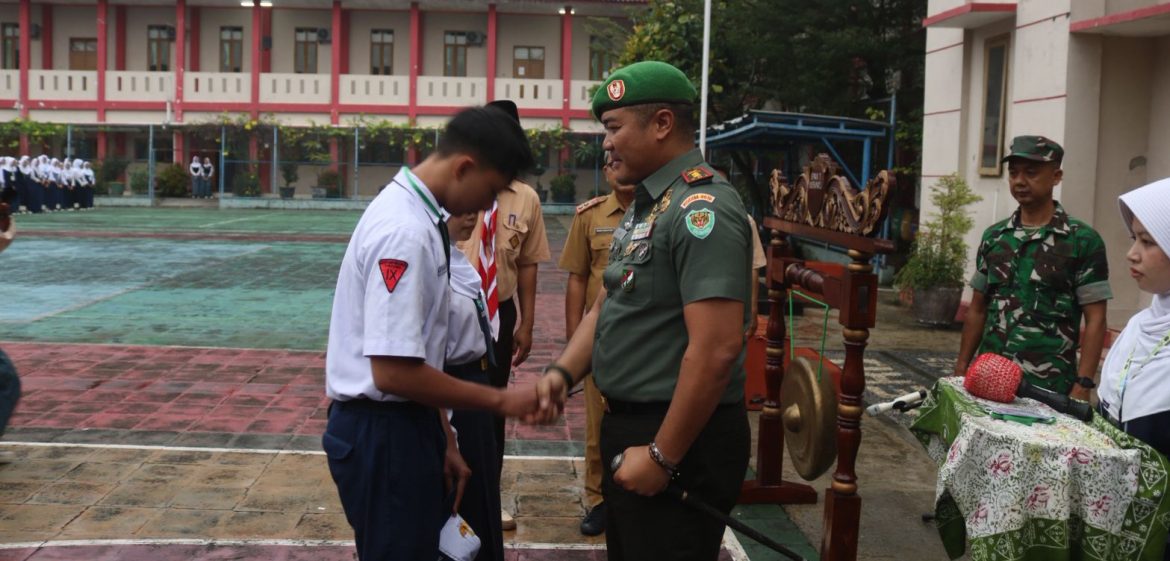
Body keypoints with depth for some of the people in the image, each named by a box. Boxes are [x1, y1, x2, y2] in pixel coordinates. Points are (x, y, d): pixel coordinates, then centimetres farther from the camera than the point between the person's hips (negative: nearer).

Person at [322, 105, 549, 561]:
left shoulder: (419, 214, 5)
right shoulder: (405, 232, -24)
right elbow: (394, 371, -27)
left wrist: (440, 439, 15)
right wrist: (500, 400, -17)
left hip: (405, 423, 9)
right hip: (382, 433, -9)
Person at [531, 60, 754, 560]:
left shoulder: (701, 208, -21)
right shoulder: (645, 204, 11)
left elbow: (716, 351, -28)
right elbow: (607, 306, 16)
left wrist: (663, 457, -23)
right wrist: (564, 372, 0)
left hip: (677, 439, -10)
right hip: (627, 425, 10)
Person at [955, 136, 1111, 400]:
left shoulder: (1083, 240, -4)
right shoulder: (993, 236, 9)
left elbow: (1095, 320, -5)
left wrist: (1082, 386, -12)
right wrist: (961, 368, 10)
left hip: (1047, 387, -4)